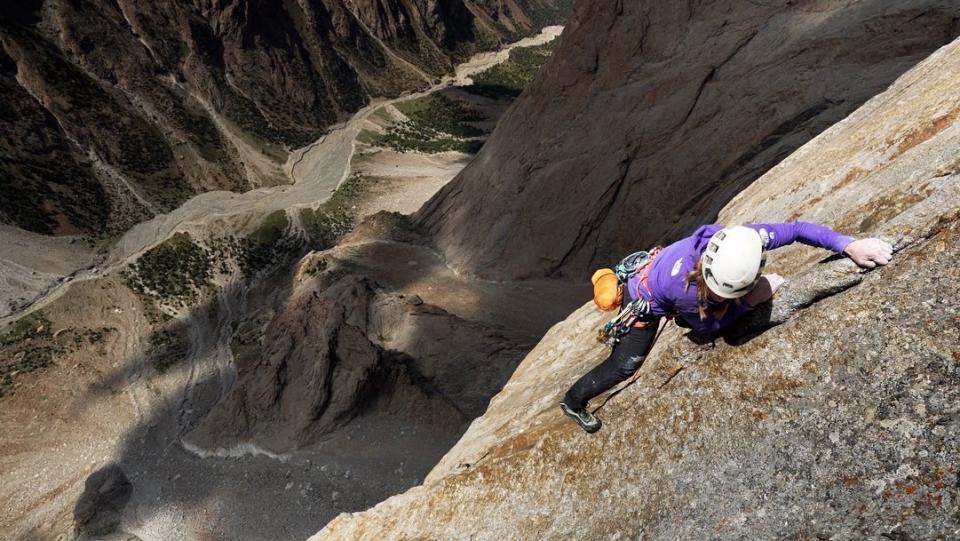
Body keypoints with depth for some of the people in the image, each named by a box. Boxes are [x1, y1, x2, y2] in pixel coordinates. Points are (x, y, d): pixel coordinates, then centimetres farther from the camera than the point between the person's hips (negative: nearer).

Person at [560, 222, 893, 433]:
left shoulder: (744, 240, -36)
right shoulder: (685, 285, -47)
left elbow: (796, 229, -24)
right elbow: (708, 326, -26)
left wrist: (850, 245, -32)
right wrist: (749, 302, -31)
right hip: (645, 301, -6)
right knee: (624, 364, -3)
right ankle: (574, 401, 16)